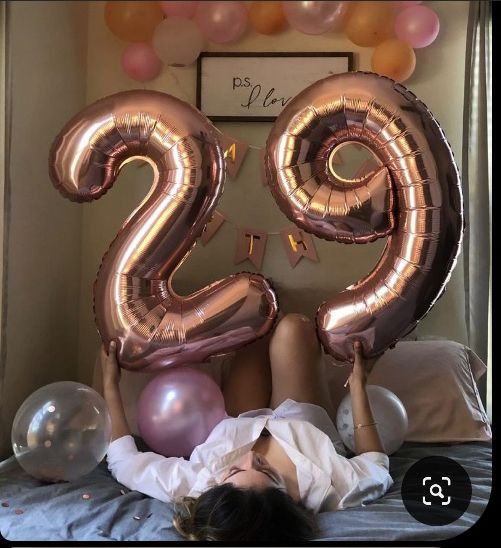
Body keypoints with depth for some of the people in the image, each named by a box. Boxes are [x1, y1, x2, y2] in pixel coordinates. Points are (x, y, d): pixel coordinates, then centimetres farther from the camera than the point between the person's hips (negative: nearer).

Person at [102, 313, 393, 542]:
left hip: (239, 425, 1)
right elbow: (376, 465, -21)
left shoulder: (190, 485, -43)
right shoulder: (330, 488, -44)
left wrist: (111, 383, -16)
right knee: (293, 328, 2)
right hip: (305, 428, -1)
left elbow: (123, 458, -24)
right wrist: (358, 384, -19)